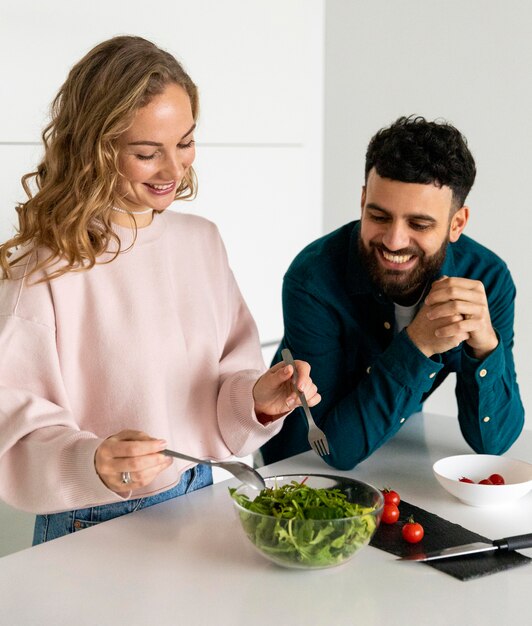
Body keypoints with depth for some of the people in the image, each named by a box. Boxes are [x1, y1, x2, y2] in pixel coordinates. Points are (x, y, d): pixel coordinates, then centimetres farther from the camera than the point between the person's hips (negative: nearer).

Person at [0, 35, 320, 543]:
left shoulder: (202, 241, 6)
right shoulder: (43, 266, -13)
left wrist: (257, 397, -8)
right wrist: (90, 463, -30)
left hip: (197, 498, 5)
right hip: (94, 524, -5)